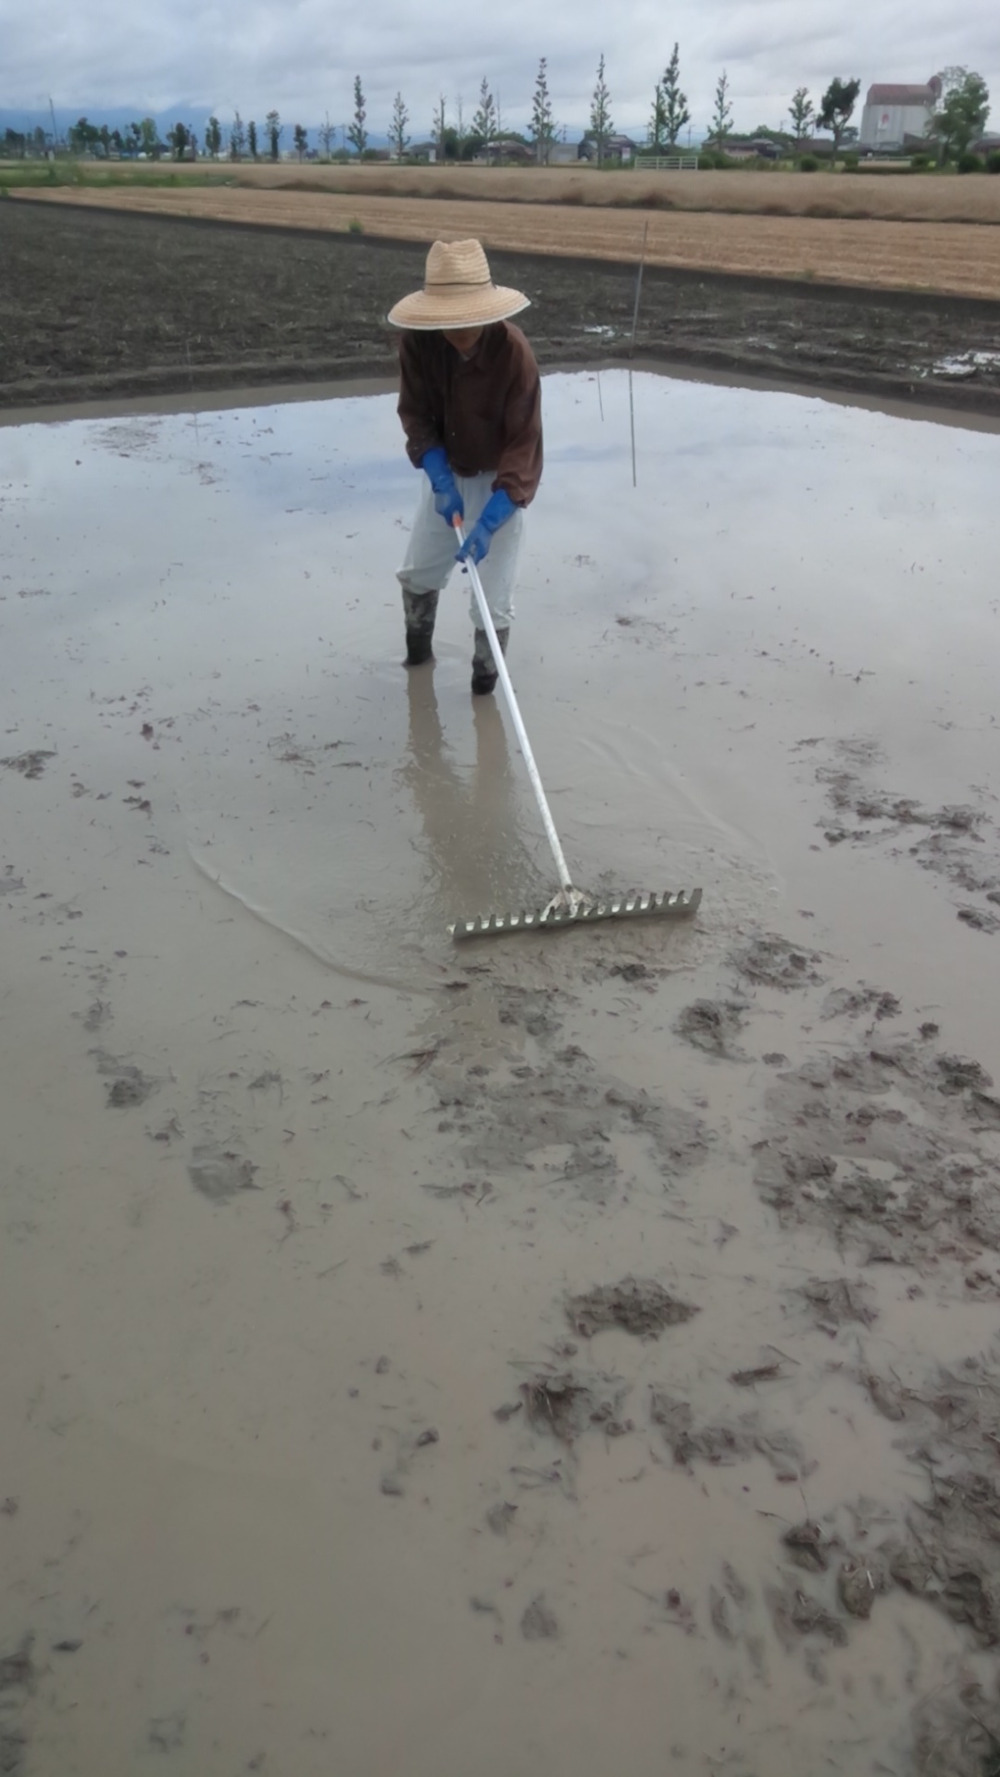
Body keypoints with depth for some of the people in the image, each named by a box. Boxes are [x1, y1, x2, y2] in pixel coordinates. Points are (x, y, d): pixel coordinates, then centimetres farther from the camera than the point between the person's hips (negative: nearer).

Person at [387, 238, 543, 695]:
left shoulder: (513, 352, -32)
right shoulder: (416, 341, -22)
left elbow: (523, 444, -31)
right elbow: (415, 414, -10)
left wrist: (489, 522, -39)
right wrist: (440, 480, -24)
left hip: (498, 478, -4)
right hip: (445, 471, 4)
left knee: (493, 596, -3)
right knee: (417, 571, 18)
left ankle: (485, 681, 21)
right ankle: (417, 646, 46)